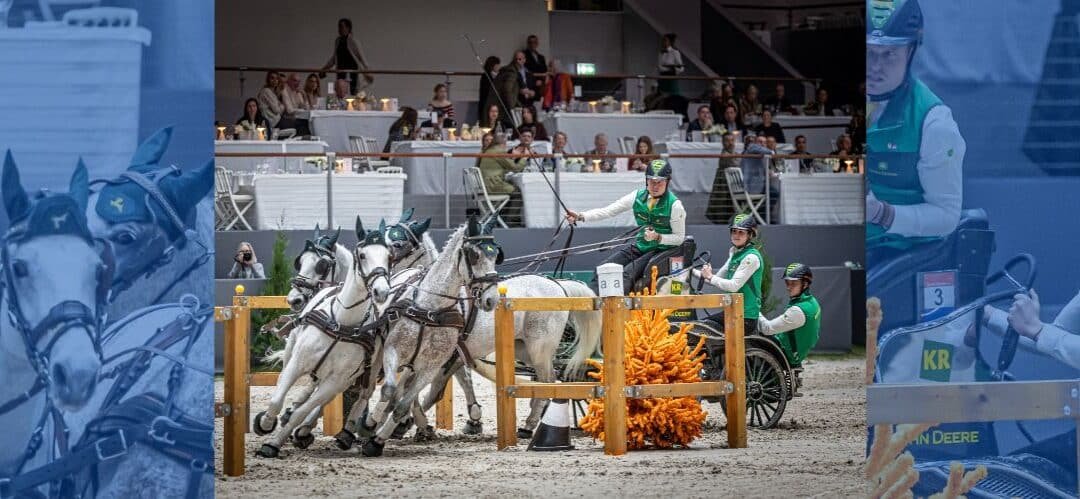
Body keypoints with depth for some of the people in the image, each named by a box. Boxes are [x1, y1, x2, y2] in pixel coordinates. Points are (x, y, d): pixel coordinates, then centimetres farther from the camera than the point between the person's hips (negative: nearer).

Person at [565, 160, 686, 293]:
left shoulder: (674, 205, -13)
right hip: (640, 245, 6)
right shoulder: (638, 196, -1)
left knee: (627, 273, -27)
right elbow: (608, 211, -4)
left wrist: (658, 237, -24)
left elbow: (679, 238, -7)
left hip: (661, 250, -6)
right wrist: (580, 217, -16)